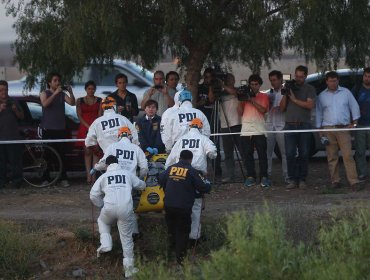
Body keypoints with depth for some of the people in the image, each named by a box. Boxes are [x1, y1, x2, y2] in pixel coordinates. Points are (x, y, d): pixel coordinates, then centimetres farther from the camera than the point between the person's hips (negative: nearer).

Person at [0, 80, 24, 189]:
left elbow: (22, 117, 14)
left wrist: (16, 110, -6)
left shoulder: (13, 102, 13)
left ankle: (17, 180, 4)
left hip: (14, 136, 1)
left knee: (15, 160, -1)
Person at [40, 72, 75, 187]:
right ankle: (46, 179, 1)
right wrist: (55, 93, -23)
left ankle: (63, 179, 0)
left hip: (60, 128, 2)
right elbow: (45, 104, -18)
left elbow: (72, 103, -3)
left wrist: (70, 92, -17)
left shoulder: (62, 94, 10)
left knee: (61, 154, -1)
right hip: (48, 129, -2)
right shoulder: (44, 93, 2)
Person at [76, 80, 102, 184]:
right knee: (87, 151, -4)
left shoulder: (99, 101, 9)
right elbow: (79, 116, 2)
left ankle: (94, 176, -7)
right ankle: (88, 175, -6)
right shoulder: (80, 101, 8)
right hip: (84, 128, 0)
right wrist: (88, 126, -10)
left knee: (95, 151, -6)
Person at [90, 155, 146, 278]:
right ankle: (129, 268, 11)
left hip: (110, 208, 0)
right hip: (126, 209, 0)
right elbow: (141, 186, 30)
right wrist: (132, 185, 52)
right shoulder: (127, 174, 15)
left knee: (102, 221, 34)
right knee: (126, 238, 9)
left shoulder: (104, 176, 12)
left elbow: (93, 195, 10)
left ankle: (106, 244, 11)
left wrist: (102, 205, 27)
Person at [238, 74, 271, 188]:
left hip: (259, 130, -3)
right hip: (246, 130, 3)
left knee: (262, 154, -6)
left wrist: (253, 101, -10)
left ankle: (264, 177, -5)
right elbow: (240, 112, 11)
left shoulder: (263, 96, 9)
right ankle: (250, 176, 5)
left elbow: (263, 110, -7)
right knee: (248, 154, 1)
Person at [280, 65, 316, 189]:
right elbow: (282, 108, 13)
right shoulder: (289, 87, 16)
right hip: (289, 125, 2)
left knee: (304, 154, -1)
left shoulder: (309, 89, 7)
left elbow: (310, 105, -9)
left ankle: (302, 180, 4)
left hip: (304, 125, -2)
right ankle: (292, 179, -3)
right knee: (290, 154, -6)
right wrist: (285, 94, 0)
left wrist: (295, 99, -9)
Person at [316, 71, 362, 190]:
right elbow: (319, 113, 13)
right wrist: (319, 129, 6)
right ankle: (335, 180, 7)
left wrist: (354, 122, 1)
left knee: (348, 155, -10)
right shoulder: (322, 96, 11)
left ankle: (354, 181, -15)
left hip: (344, 128, -2)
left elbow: (354, 107, 11)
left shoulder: (346, 92, 9)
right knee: (332, 157, 1)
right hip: (328, 129, 2)